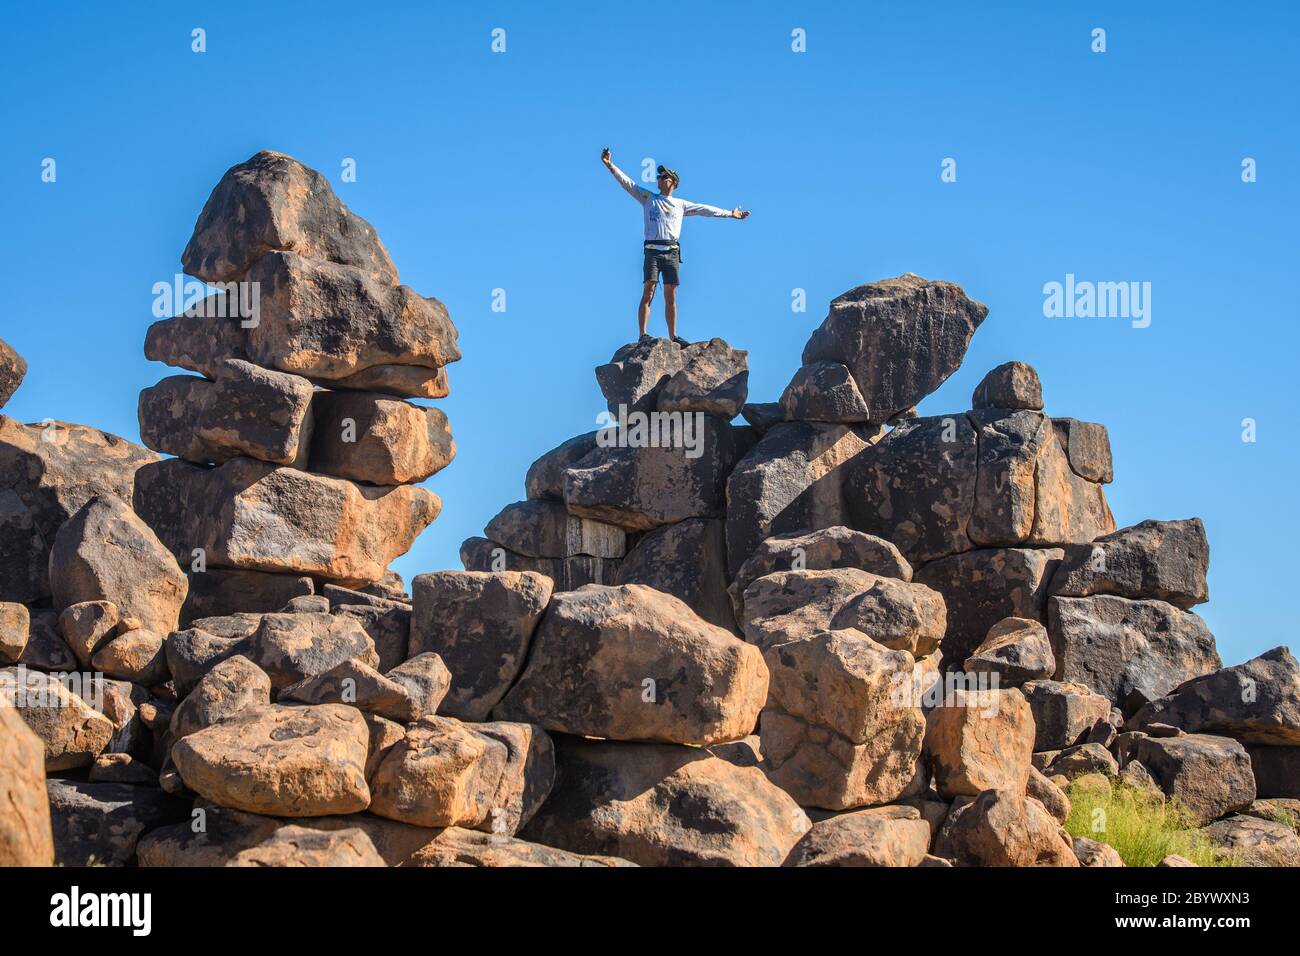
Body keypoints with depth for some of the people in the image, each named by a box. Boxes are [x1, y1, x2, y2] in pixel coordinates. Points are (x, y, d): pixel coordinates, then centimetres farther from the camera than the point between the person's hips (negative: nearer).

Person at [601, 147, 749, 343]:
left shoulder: (681, 204, 18)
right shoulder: (648, 198, 13)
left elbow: (706, 209, 21)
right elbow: (627, 183, 6)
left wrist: (731, 214, 22)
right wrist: (610, 165, -4)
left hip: (672, 252, 2)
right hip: (653, 251, -2)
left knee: (671, 297, 3)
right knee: (648, 292, -13)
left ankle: (673, 337, 7)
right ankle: (642, 336, -18)